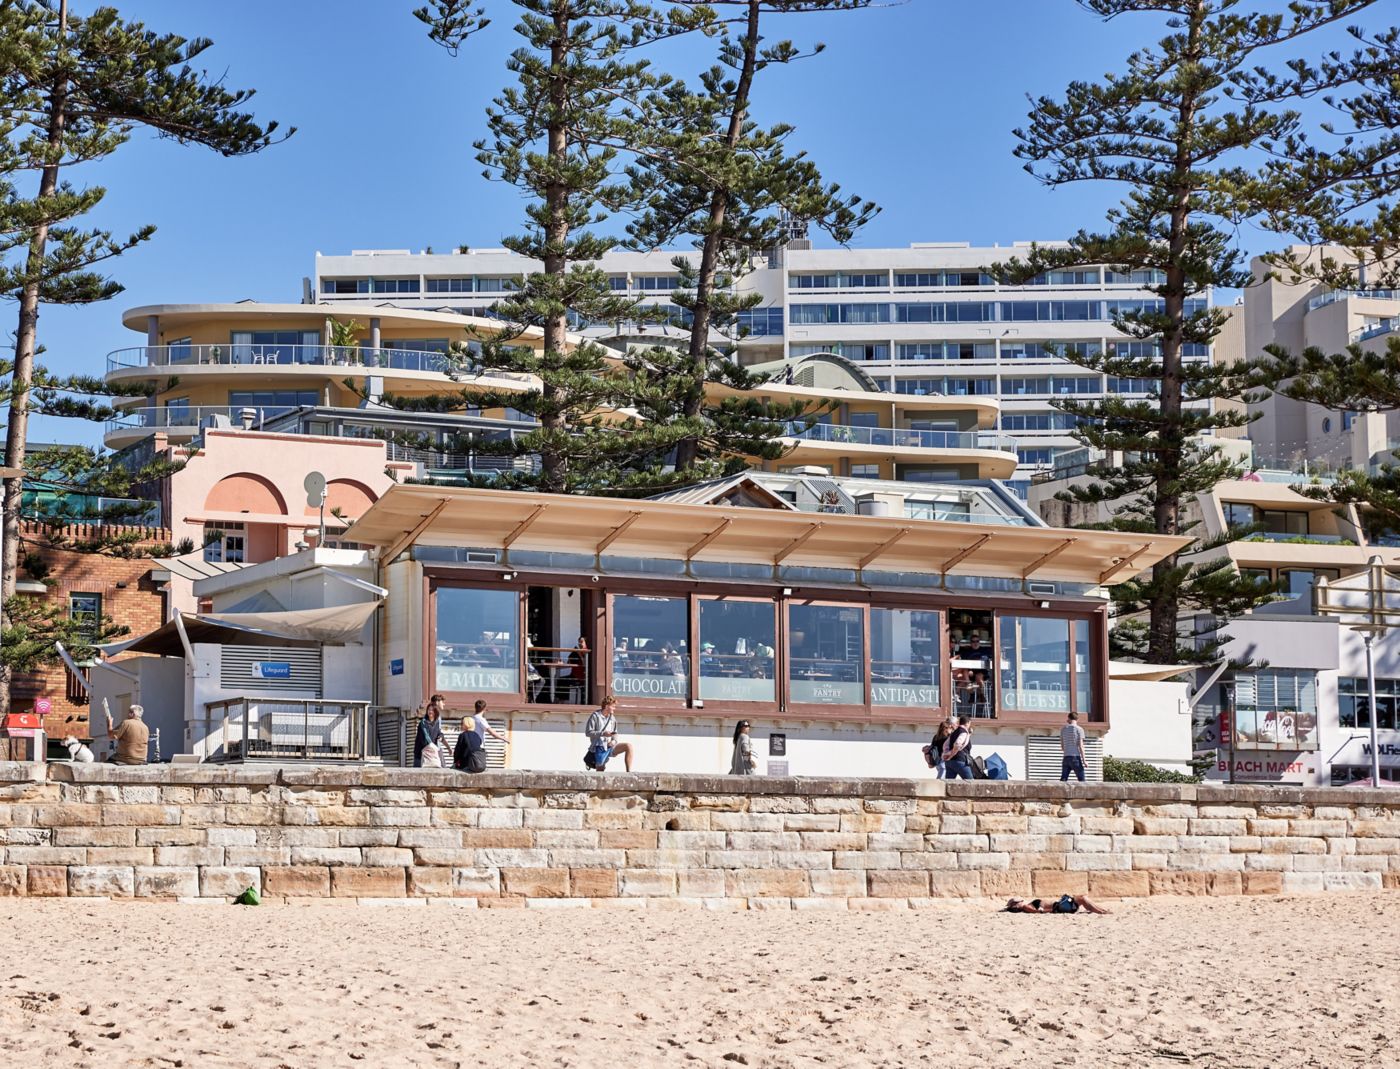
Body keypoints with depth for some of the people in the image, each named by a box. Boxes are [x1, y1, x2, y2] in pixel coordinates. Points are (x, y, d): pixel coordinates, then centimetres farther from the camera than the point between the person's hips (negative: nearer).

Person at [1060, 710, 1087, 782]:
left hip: (1066, 757, 4)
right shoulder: (1079, 729, -3)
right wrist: (1084, 760, -6)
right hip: (1076, 757, -4)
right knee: (1081, 780, 0)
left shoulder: (1063, 729, 10)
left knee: (1063, 779, 2)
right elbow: (1081, 746, -8)